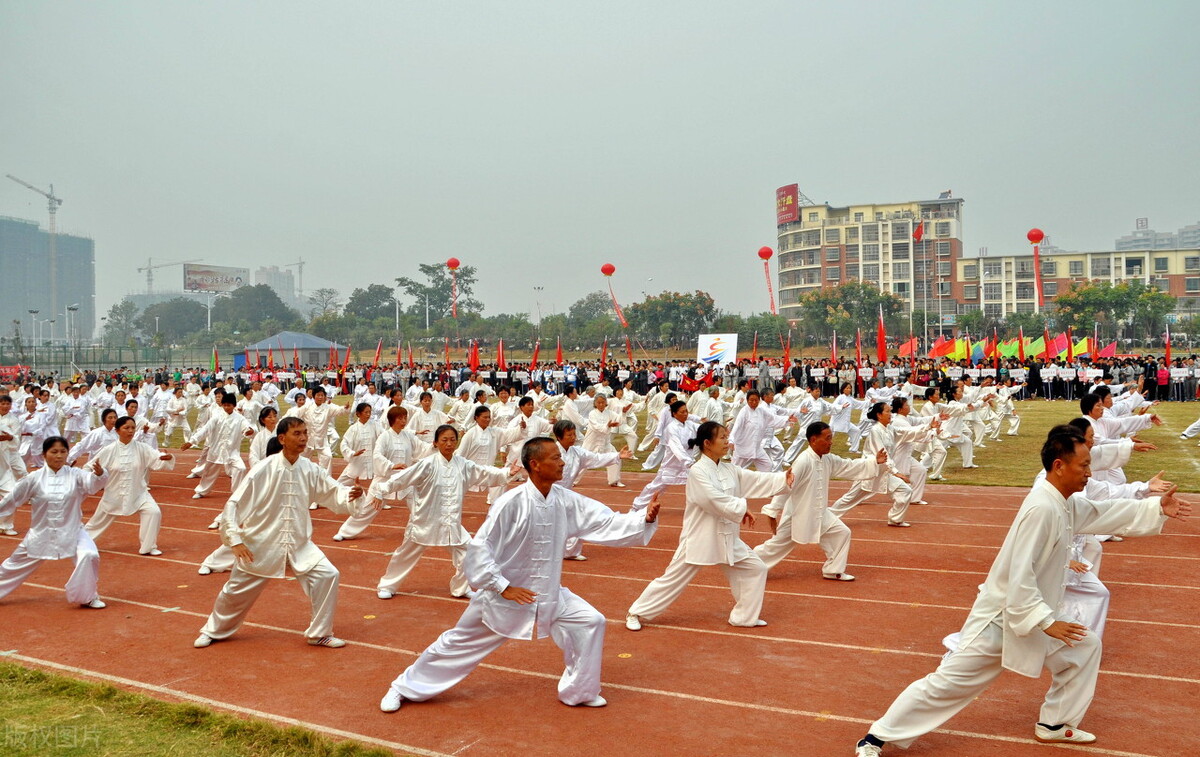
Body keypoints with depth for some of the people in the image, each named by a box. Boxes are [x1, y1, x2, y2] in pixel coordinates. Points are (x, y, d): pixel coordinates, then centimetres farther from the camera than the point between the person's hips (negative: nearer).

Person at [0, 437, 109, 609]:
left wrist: (99, 472, -51)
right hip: (41, 533, 2)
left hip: (72, 532, -2)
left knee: (88, 556, -24)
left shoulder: (75, 475, -10)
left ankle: (87, 597, -2)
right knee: (15, 565, 18)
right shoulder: (34, 478, -9)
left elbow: (93, 484, -29)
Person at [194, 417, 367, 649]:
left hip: (299, 544, 3)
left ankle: (320, 634, 7)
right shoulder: (265, 470, -19)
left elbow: (332, 492, -4)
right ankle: (214, 630, 42)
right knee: (236, 590, 12)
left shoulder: (309, 469, -7)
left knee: (327, 575, -11)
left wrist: (351, 494, -27)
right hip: (261, 543, -3)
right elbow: (234, 504, -16)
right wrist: (235, 539, -21)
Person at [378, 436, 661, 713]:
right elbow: (479, 547, -21)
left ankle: (579, 691, 16)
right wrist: (503, 587, -21)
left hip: (549, 594, 5)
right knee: (458, 643, 8)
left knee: (590, 622, -4)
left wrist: (645, 519, -22)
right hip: (503, 595, -5)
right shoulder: (512, 502, -25)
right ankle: (404, 688, 29)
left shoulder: (565, 500, -8)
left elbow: (605, 522, -9)